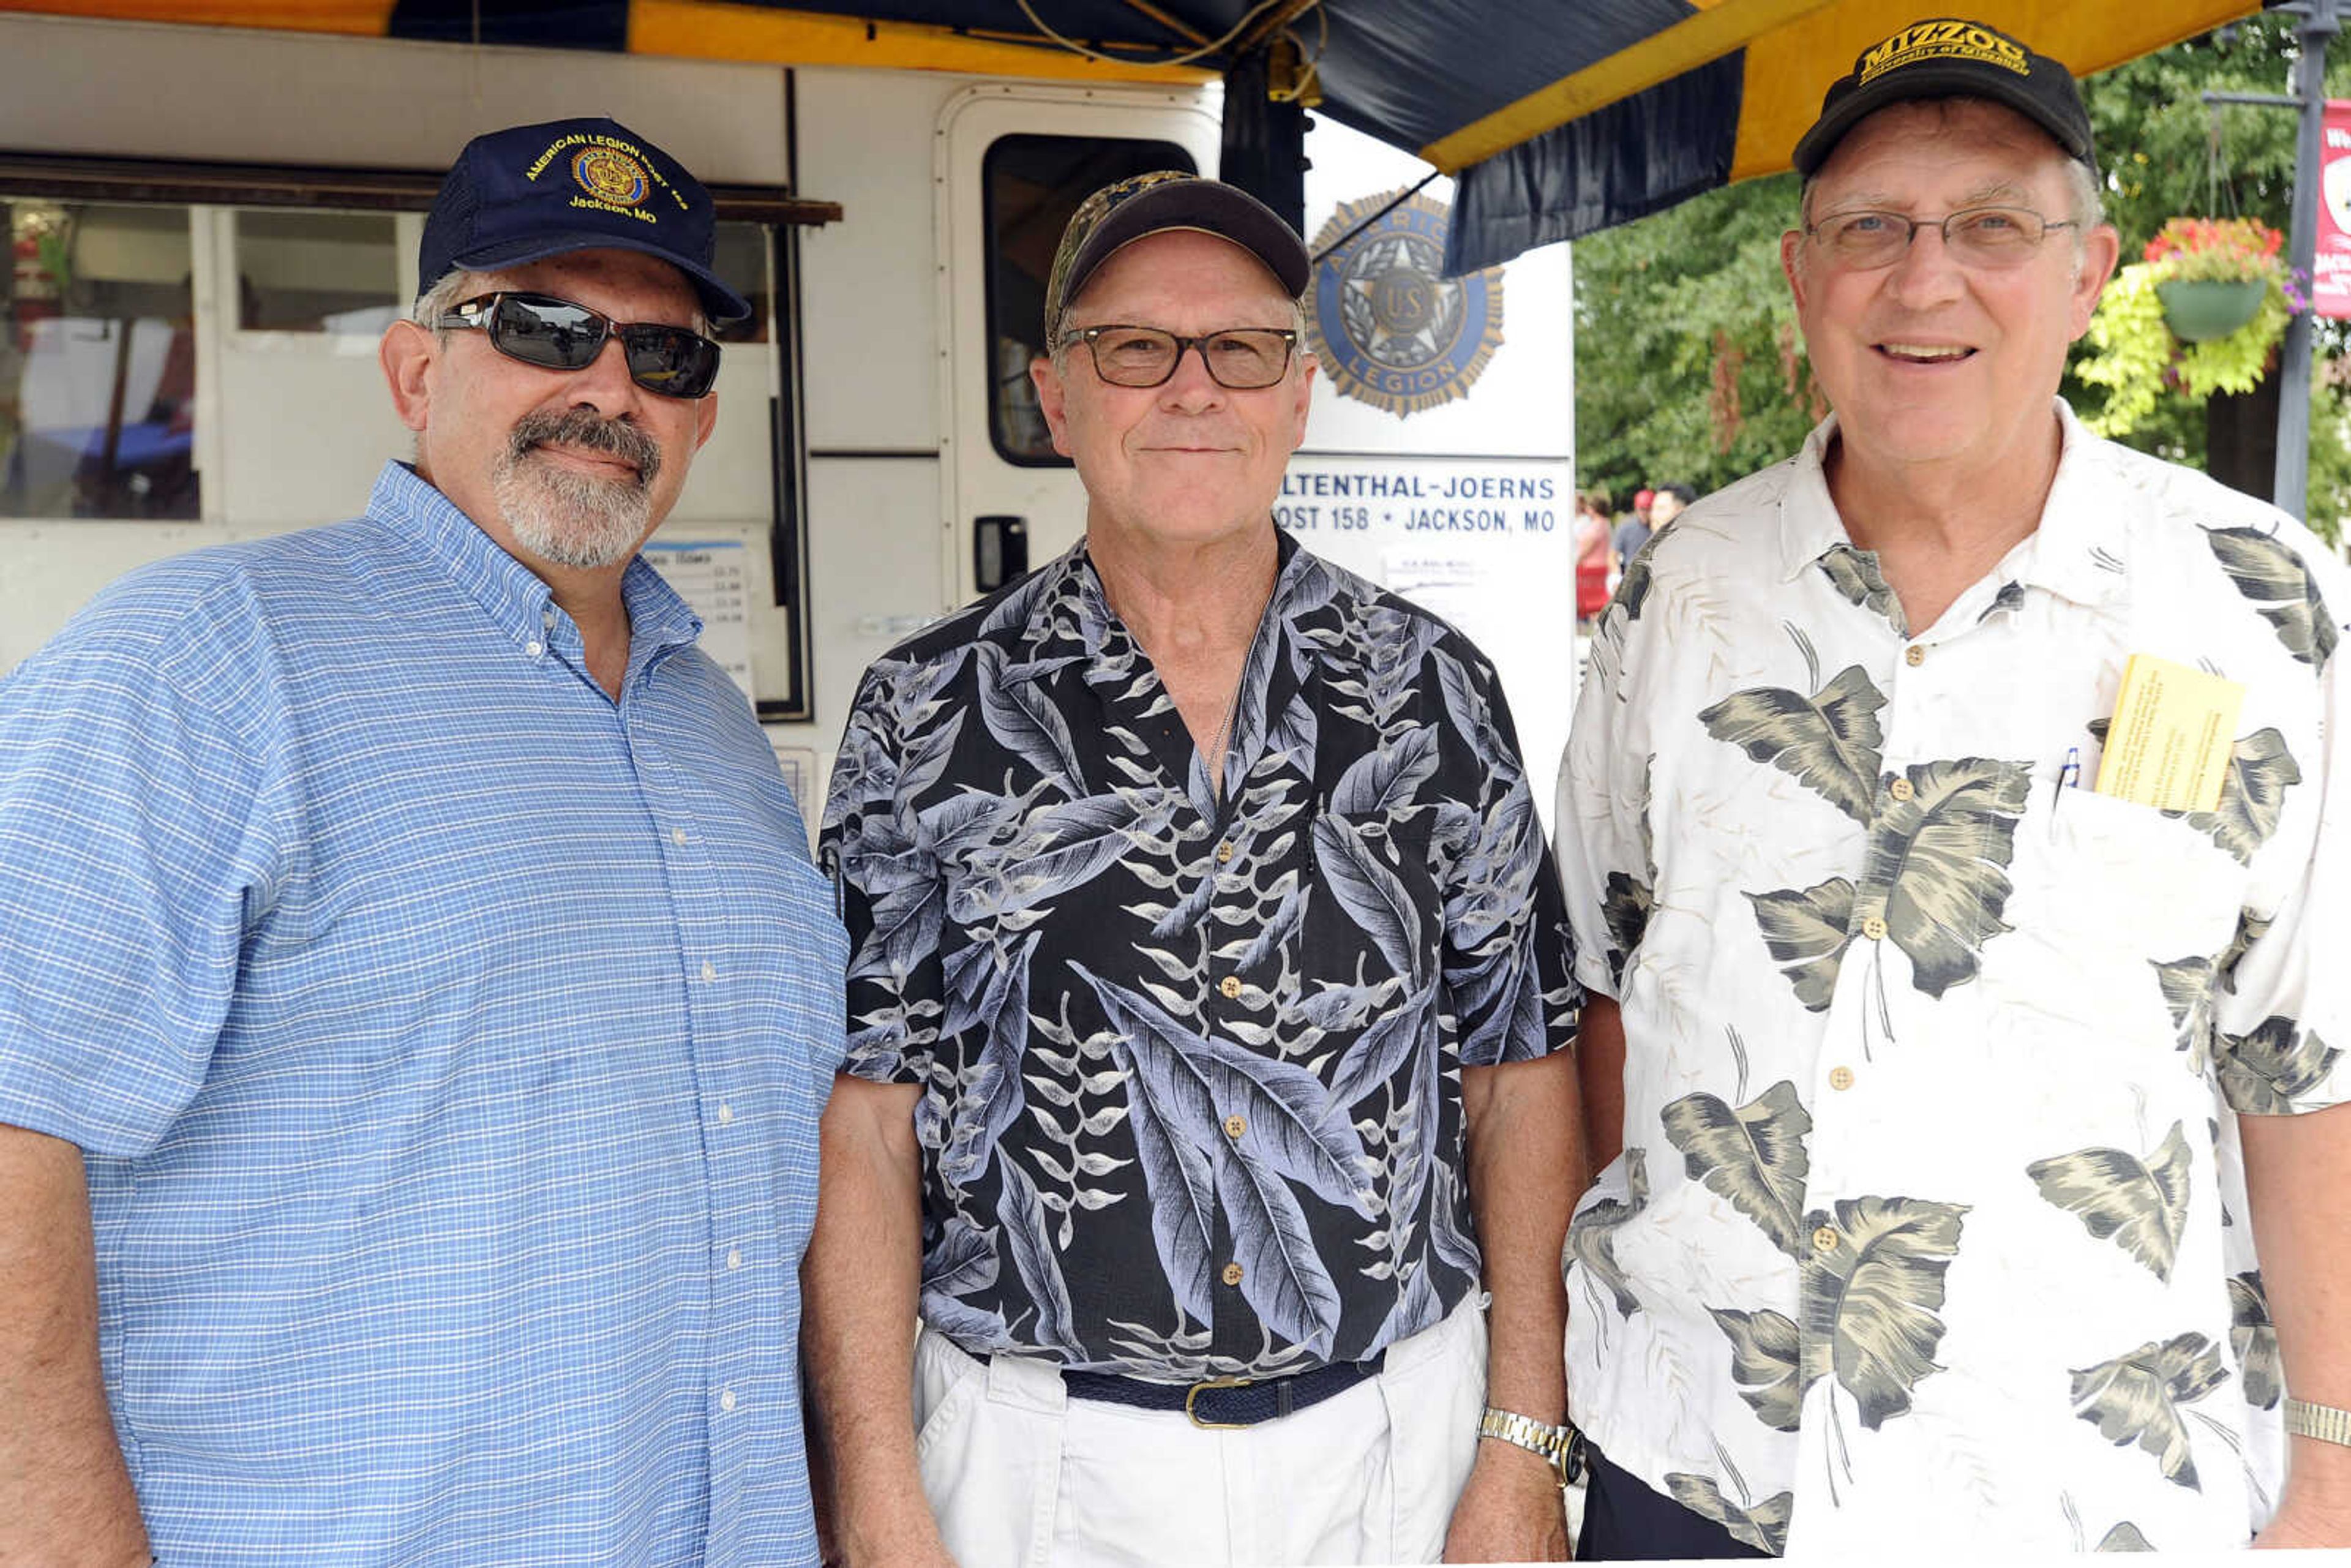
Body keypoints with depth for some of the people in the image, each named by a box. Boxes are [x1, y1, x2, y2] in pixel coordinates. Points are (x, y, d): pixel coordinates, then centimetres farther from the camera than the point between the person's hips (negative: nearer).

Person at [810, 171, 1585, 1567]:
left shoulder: (1434, 690, -1)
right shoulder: (930, 715, -5)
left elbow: (1519, 1073, 1)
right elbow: (864, 1124, -5)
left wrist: (1523, 1451, -2)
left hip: (1398, 1435, 2)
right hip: (1041, 1452, -1)